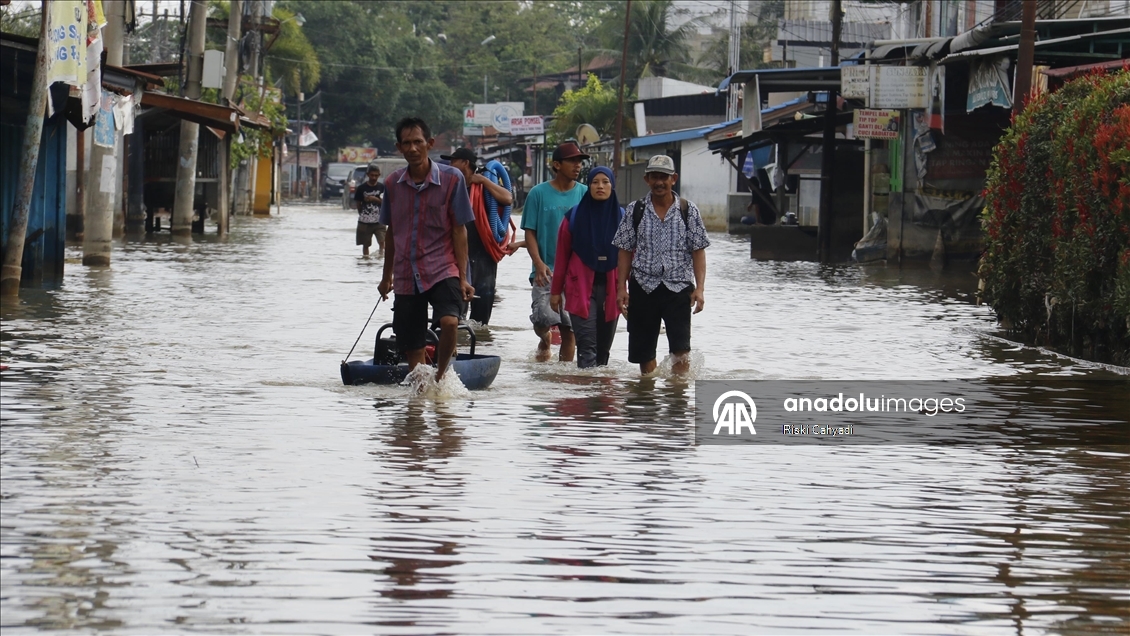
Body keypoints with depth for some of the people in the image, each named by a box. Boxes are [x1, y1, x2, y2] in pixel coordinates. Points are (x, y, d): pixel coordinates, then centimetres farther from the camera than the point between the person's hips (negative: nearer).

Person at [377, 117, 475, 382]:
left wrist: (462, 278, -6)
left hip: (442, 270, -4)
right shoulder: (393, 183, 5)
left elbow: (459, 231, -3)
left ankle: (439, 378, -7)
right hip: (406, 276, 4)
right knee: (412, 350, 4)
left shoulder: (451, 178, -5)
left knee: (449, 322, -28)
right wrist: (387, 277, 22)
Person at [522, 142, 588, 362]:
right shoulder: (539, 193, 1)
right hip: (546, 271, -2)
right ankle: (544, 340, 16)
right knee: (544, 317, -17)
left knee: (569, 327, 1)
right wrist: (539, 264, -12)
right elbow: (530, 232, 1)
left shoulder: (585, 194, 6)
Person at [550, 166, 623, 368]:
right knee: (587, 344, -12)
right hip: (582, 288, -2)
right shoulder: (575, 216, 0)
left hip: (611, 289, 2)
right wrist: (556, 291, 7)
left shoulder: (621, 217, 4)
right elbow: (562, 255, 6)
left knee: (604, 345, 9)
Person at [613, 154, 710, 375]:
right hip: (643, 288, 2)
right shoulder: (635, 211, 5)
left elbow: (698, 251, 2)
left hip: (678, 288, -2)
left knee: (681, 348, -13)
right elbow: (625, 251, 8)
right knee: (644, 350, 6)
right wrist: (621, 287, 1)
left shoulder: (688, 211, 2)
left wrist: (699, 288, -6)